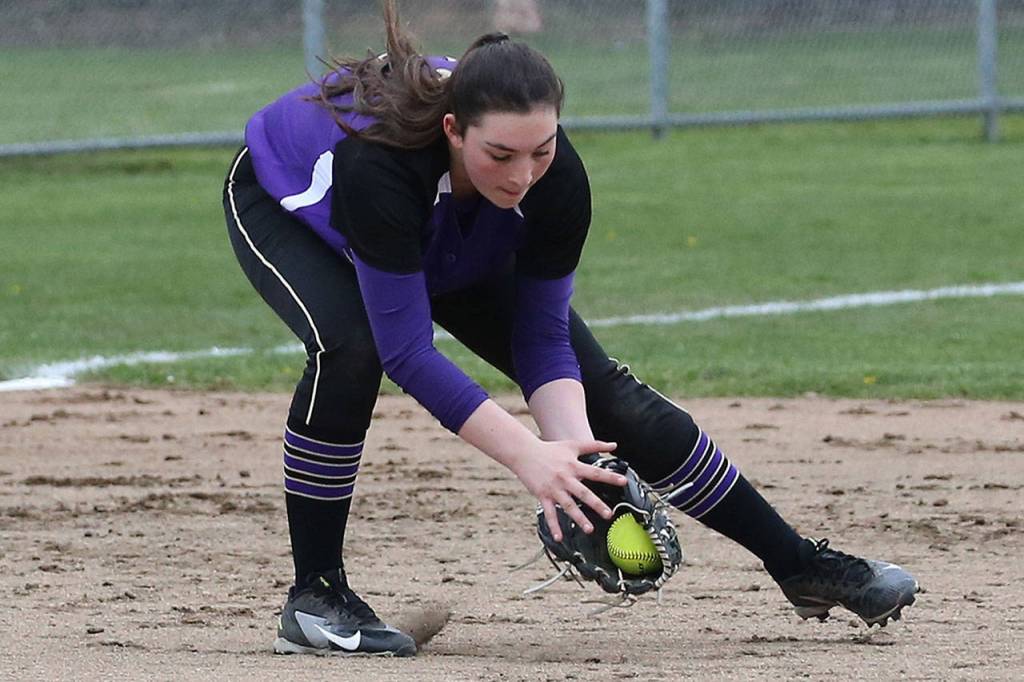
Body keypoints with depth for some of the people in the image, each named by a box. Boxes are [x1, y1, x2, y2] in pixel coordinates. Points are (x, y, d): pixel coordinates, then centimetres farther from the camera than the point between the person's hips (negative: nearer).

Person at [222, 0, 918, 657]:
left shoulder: (556, 180, -32)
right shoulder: (378, 155, -47)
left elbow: (543, 340, -21)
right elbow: (406, 350, -43)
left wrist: (572, 447, -38)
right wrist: (527, 456, -49)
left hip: (455, 248, 4)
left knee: (603, 388, -2)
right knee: (350, 345, -36)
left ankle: (799, 565, 7)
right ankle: (314, 596, -20)